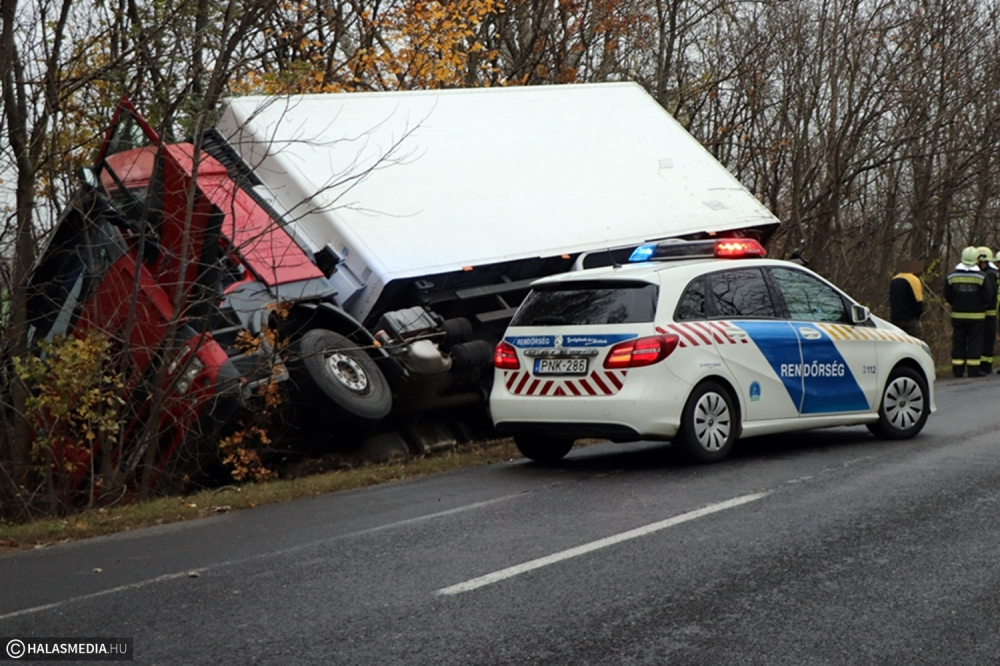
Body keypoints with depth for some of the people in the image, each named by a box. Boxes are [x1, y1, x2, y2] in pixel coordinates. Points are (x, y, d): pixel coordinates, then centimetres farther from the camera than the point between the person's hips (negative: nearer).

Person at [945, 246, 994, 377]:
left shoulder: (951, 276, 0)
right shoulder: (981, 277, -9)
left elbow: (948, 296, 4)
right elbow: (988, 297, -8)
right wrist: (979, 304, 12)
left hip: (957, 315, 3)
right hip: (976, 316, -3)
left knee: (958, 342, 7)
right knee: (974, 342, 1)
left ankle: (958, 370, 6)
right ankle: (973, 370, -2)